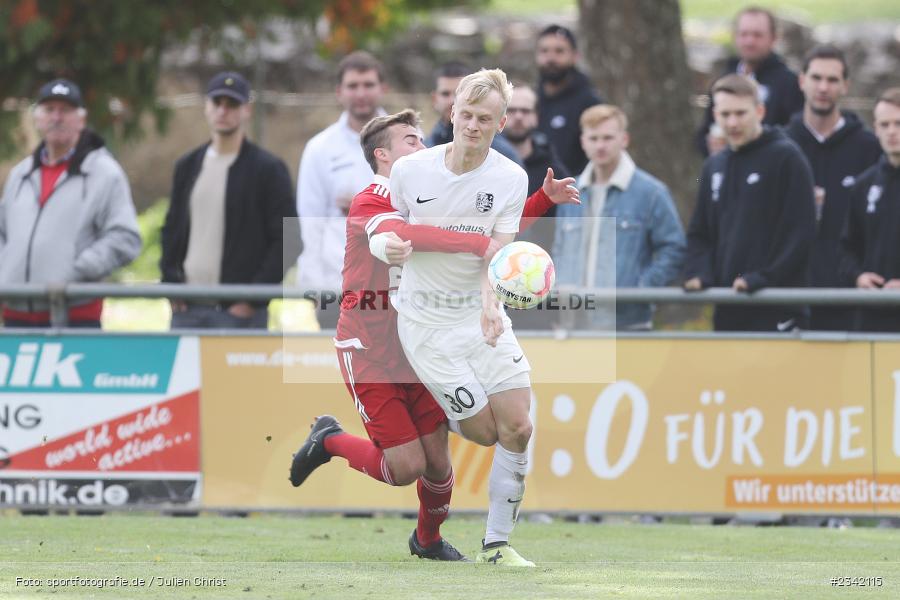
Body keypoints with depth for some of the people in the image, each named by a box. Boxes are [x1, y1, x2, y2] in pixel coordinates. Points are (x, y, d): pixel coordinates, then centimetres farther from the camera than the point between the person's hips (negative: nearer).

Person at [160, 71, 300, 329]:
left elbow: (287, 240, -4)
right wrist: (171, 283, 6)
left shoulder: (268, 170, -1)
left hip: (239, 310, -5)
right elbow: (171, 229, 21)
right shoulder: (187, 167, 15)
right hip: (187, 309, 5)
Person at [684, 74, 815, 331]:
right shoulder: (714, 167, 17)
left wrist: (764, 277, -18)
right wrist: (699, 273, 1)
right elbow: (700, 233, 20)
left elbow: (800, 232, -11)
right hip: (728, 311, 7)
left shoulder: (787, 158, -5)